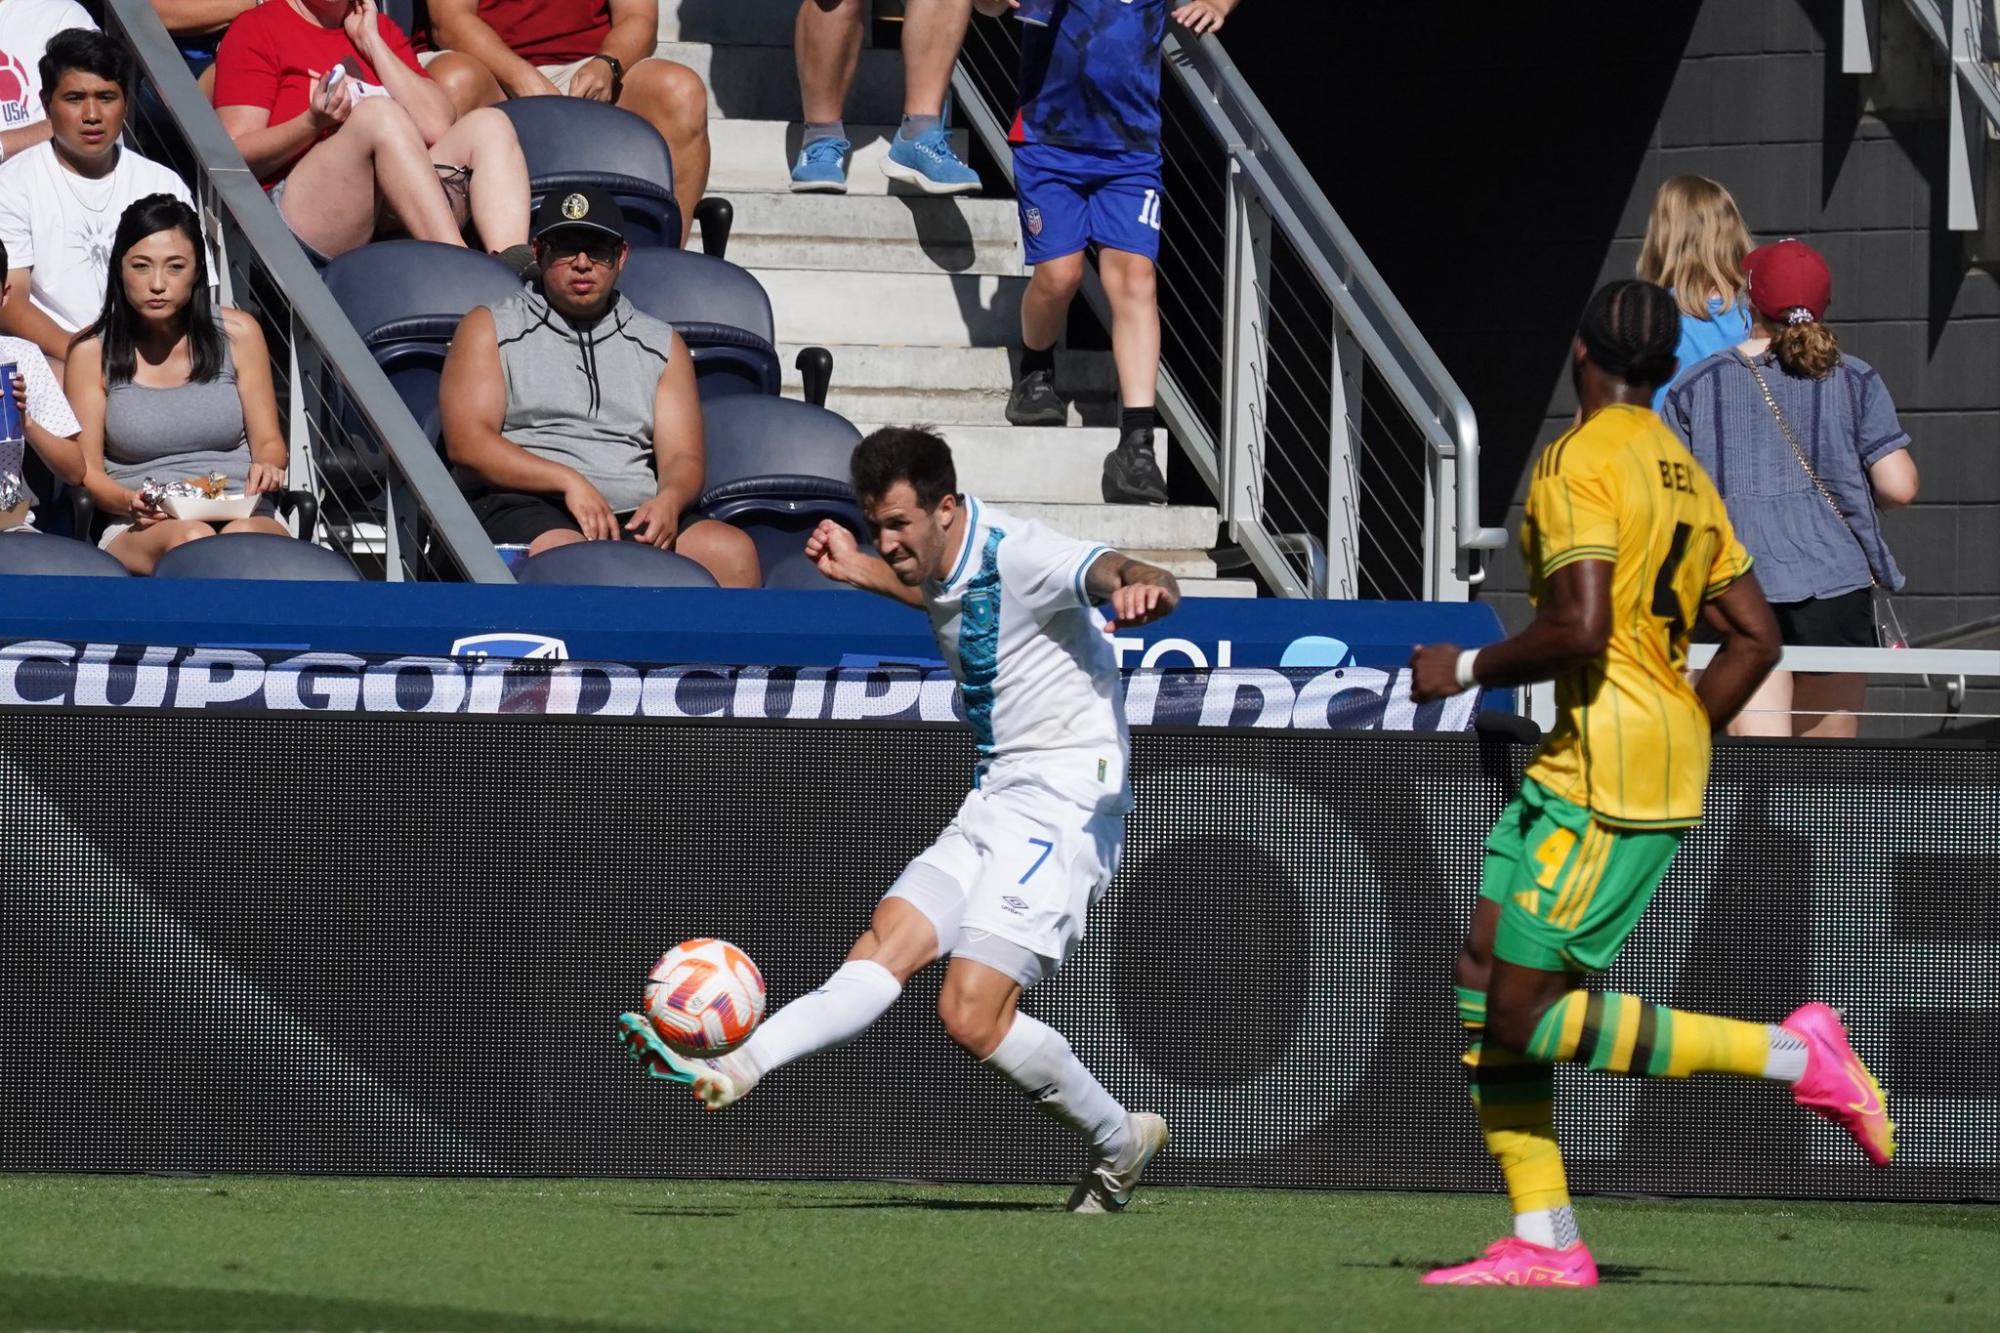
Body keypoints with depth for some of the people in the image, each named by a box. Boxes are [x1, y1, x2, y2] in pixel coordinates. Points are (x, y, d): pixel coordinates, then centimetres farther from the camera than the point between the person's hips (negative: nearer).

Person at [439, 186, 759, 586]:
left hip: (636, 519, 3)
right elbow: (467, 441, 3)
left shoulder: (661, 345, 25)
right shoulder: (490, 329, 16)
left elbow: (683, 459, 16)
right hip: (526, 509, -3)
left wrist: (668, 501, -10)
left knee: (731, 551, -28)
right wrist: (569, 482, -10)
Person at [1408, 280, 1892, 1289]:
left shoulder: (1579, 461, -11)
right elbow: (1755, 639, 18)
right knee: (1479, 981, 9)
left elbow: (1580, 631, -22)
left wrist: (1469, 669, -7)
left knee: (1526, 1017, -9)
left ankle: (1792, 1055, -8)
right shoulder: (1684, 473, 16)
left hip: (1608, 761, -9)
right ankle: (1544, 1241, 6)